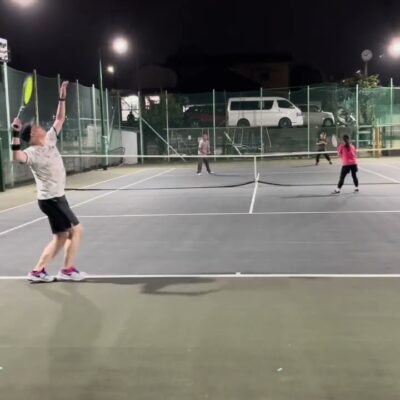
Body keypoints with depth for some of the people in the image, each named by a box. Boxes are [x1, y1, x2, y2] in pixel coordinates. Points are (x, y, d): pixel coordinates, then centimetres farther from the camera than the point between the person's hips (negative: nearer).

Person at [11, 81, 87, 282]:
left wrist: (62, 97, 8)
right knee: (76, 230, -4)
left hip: (57, 197, 9)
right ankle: (68, 270, 5)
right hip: (51, 199, -9)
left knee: (61, 237, 10)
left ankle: (37, 271, 13)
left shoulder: (50, 140, 6)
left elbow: (60, 119, 13)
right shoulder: (32, 152, -17)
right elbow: (17, 157, -39)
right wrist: (16, 135, -45)